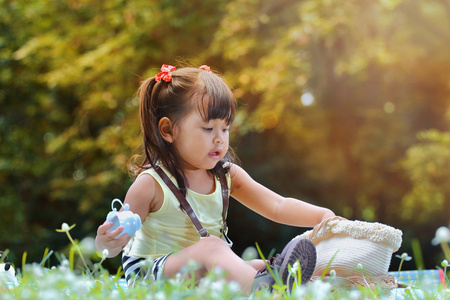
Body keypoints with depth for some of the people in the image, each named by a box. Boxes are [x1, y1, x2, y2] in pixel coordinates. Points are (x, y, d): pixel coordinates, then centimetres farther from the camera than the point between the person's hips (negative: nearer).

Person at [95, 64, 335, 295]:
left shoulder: (227, 175, 3)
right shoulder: (151, 184, -14)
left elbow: (277, 207, 1)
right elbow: (118, 240, -11)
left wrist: (322, 215, -14)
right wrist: (109, 242, -36)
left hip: (208, 270, 8)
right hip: (149, 272, -8)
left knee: (259, 267, -13)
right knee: (210, 246, -34)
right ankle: (259, 287, -59)